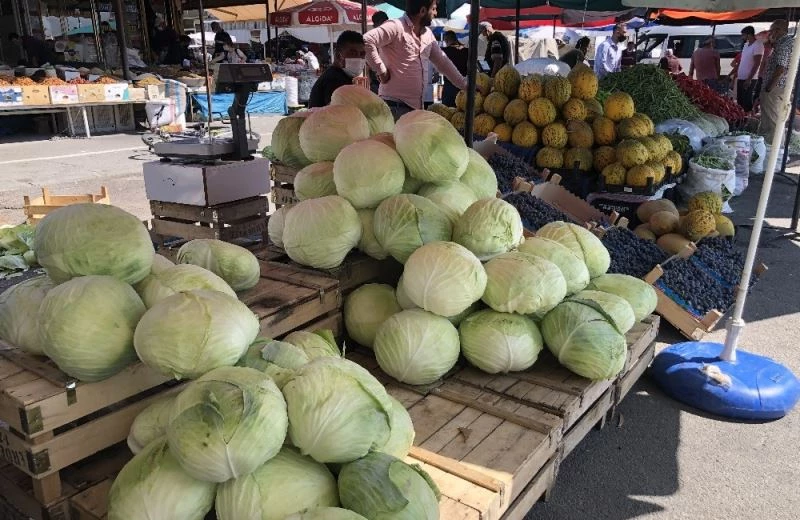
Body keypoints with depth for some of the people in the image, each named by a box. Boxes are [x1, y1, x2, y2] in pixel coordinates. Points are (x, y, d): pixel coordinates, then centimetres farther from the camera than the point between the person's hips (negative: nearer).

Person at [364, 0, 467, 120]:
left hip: (416, 105, 9)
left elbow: (442, 61, 21)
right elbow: (366, 41, -24)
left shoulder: (427, 34, 13)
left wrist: (465, 85, 21)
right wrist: (382, 71, -19)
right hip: (395, 105, -8)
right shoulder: (395, 27, -12)